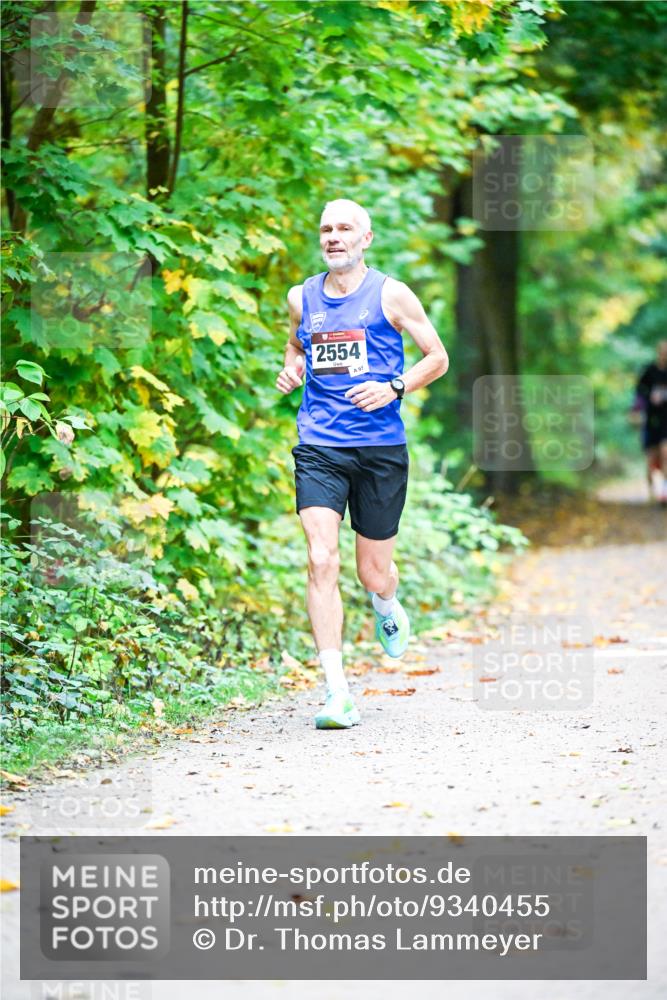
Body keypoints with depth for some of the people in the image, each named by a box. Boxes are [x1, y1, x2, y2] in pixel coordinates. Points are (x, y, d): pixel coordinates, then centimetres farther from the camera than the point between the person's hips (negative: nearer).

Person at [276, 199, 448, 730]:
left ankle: (388, 608, 47)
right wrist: (290, 370, 7)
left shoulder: (390, 295, 0)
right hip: (319, 448, 2)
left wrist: (394, 388, -13)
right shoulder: (302, 297, 10)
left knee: (374, 571, 6)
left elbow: (438, 357, 4)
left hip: (380, 448, -1)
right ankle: (338, 693, -16)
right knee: (321, 561, -15)